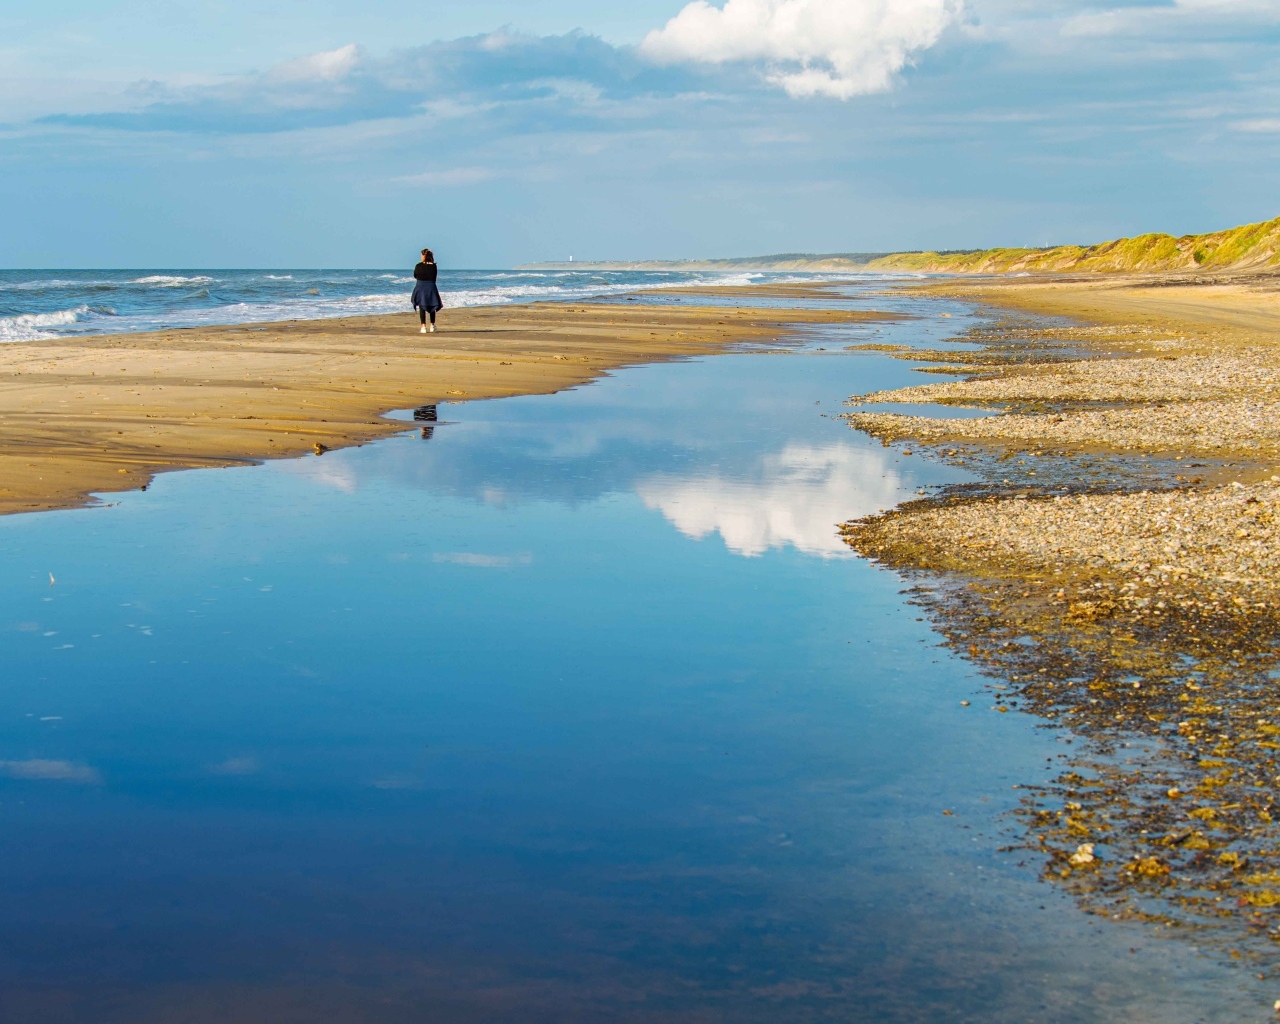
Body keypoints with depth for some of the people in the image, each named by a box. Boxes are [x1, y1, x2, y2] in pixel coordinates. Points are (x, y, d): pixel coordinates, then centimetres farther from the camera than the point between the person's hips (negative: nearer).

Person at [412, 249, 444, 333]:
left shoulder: (419, 266, -9)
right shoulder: (434, 266, -6)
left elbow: (415, 276, 4)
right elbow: (434, 278, 1)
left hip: (421, 287, -2)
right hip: (431, 287, 2)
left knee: (422, 307, 4)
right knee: (432, 307, 16)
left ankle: (423, 326, -5)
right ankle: (432, 325, 23)